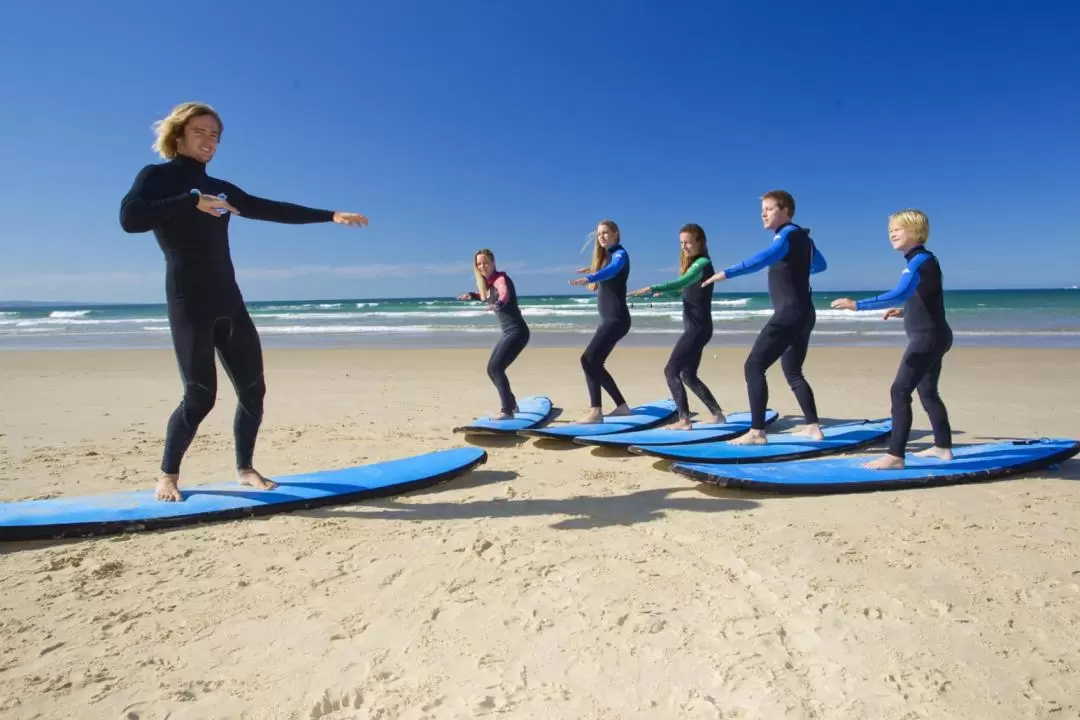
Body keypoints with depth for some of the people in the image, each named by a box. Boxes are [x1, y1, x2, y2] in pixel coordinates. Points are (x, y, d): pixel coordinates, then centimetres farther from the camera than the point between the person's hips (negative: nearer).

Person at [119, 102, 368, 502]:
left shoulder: (221, 189, 18)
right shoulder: (157, 177, 1)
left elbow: (274, 210, 17)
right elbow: (130, 219, -17)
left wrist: (330, 216, 12)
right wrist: (193, 203, -18)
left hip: (229, 301, 6)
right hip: (189, 302, -6)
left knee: (253, 389, 2)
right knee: (200, 395, -9)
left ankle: (245, 469, 17)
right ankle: (167, 476, 12)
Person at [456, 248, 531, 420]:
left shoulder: (501, 278, -15)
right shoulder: (489, 283, 11)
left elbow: (505, 295, -39)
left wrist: (497, 304, -58)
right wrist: (471, 295, 22)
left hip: (517, 331, -10)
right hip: (508, 332, 10)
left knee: (496, 367, -21)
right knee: (492, 369, 15)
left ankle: (507, 411, -21)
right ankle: (511, 403, 32)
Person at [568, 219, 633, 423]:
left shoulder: (620, 254, -9)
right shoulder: (605, 256, 18)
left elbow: (611, 270, -33)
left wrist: (588, 278, -48)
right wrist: (592, 271, 19)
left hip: (616, 319, -10)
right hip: (608, 319, 10)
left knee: (588, 359, -20)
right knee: (595, 363, 10)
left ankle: (595, 411, -22)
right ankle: (622, 406, 18)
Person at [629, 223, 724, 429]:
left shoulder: (703, 263, -12)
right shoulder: (694, 264, 17)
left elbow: (680, 283, -30)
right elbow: (685, 290, 27)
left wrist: (651, 288, -37)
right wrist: (663, 293, 9)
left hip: (698, 328, -10)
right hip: (695, 328, 10)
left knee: (671, 370, -13)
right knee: (688, 375, 14)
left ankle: (684, 420, -13)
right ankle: (717, 414, 19)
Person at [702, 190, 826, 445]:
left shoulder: (787, 235, -12)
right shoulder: (802, 237, 17)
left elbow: (762, 259, -33)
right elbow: (821, 265, 35)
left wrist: (727, 273, -40)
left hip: (789, 314, -10)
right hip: (803, 314, 10)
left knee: (753, 366, -11)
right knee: (793, 372, 18)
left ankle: (757, 432, -13)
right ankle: (813, 426, 19)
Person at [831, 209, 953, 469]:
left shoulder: (920, 260, -17)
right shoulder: (923, 260, 16)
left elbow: (898, 294, -35)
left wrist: (856, 305, -40)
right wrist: (904, 312, 15)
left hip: (928, 337, -11)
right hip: (932, 336, 11)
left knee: (900, 391, -15)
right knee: (928, 392, 20)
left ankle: (895, 456, -17)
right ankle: (943, 447, 31)